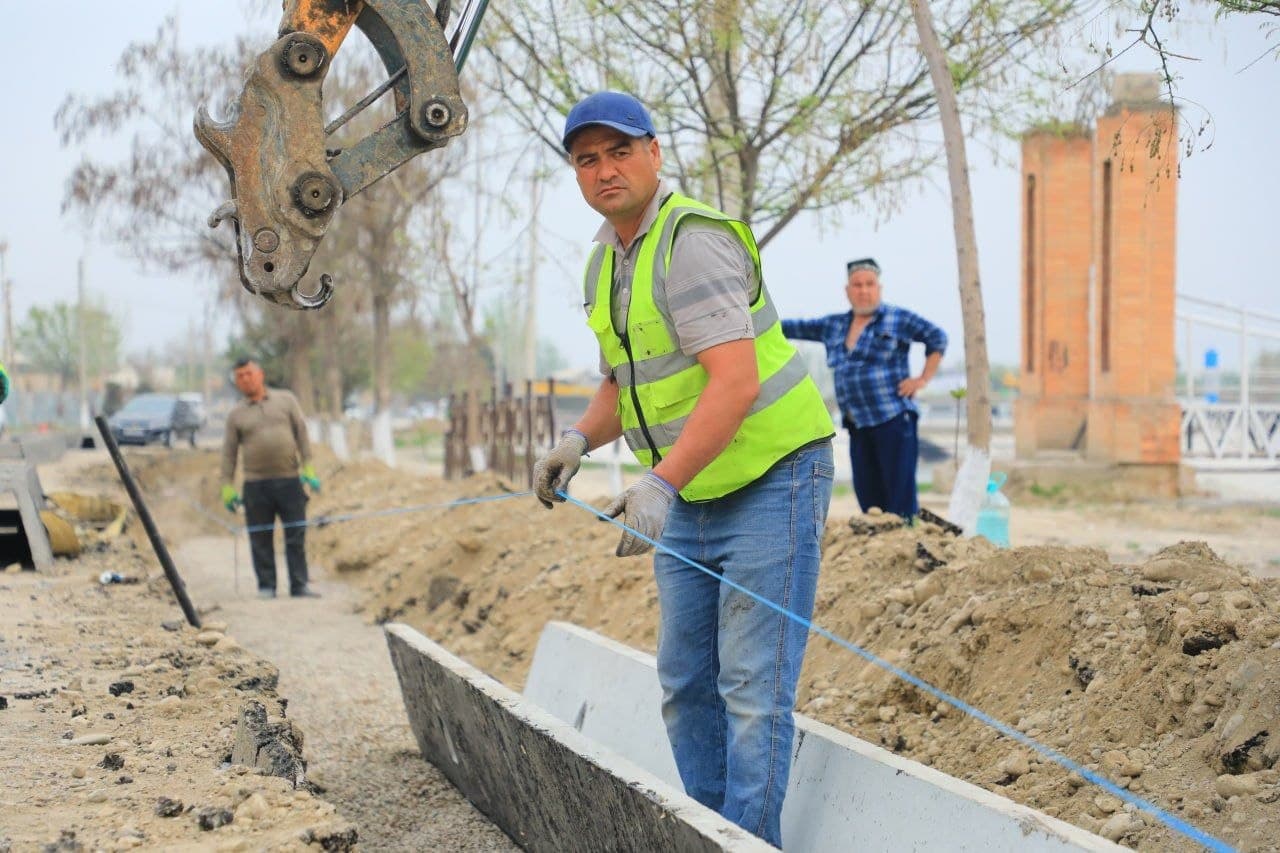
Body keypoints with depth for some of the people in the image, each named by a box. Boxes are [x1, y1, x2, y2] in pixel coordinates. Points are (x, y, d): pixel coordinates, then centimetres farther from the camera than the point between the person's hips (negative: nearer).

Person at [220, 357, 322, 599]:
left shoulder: (286, 400, 9)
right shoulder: (236, 414, 8)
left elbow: (301, 433, 6)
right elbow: (229, 453, 9)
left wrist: (308, 467, -2)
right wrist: (227, 487, 4)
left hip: (289, 479, 0)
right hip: (256, 483, 0)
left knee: (296, 535, -1)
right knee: (260, 539, 1)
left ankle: (299, 586, 3)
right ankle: (266, 586, 9)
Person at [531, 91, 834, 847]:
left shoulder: (692, 241, -19)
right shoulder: (606, 262, 10)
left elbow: (736, 383, -29)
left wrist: (660, 485, -37)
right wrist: (579, 440, 2)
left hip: (770, 479, -9)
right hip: (689, 497, 9)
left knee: (752, 687, -9)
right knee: (686, 684, 12)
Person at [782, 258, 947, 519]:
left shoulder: (898, 319, 1)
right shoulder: (833, 326, 16)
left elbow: (937, 338, 5)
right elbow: (796, 328, 22)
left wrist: (923, 379, -2)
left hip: (894, 419, -5)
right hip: (858, 426, 5)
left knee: (900, 493, -10)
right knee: (868, 495, 4)